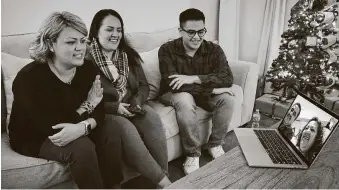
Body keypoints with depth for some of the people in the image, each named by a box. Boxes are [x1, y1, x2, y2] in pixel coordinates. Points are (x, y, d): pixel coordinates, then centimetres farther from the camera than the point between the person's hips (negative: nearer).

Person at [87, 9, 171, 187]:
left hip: (131, 107, 5)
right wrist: (114, 107, -20)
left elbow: (143, 86, 10)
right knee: (126, 128, -32)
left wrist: (137, 102, -11)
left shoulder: (128, 55, 9)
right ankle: (162, 181, -24)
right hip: (104, 112, -4)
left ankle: (165, 175, -17)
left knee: (152, 119, -25)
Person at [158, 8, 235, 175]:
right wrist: (214, 88, -32)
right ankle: (192, 154, -18)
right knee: (185, 101, -37)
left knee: (227, 98, -24)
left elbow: (228, 78, -22)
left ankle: (215, 145, -3)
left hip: (203, 93, 4)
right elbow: (171, 84, -30)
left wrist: (194, 78, -37)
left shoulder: (214, 49, -10)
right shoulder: (167, 50, -19)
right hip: (175, 94, -3)